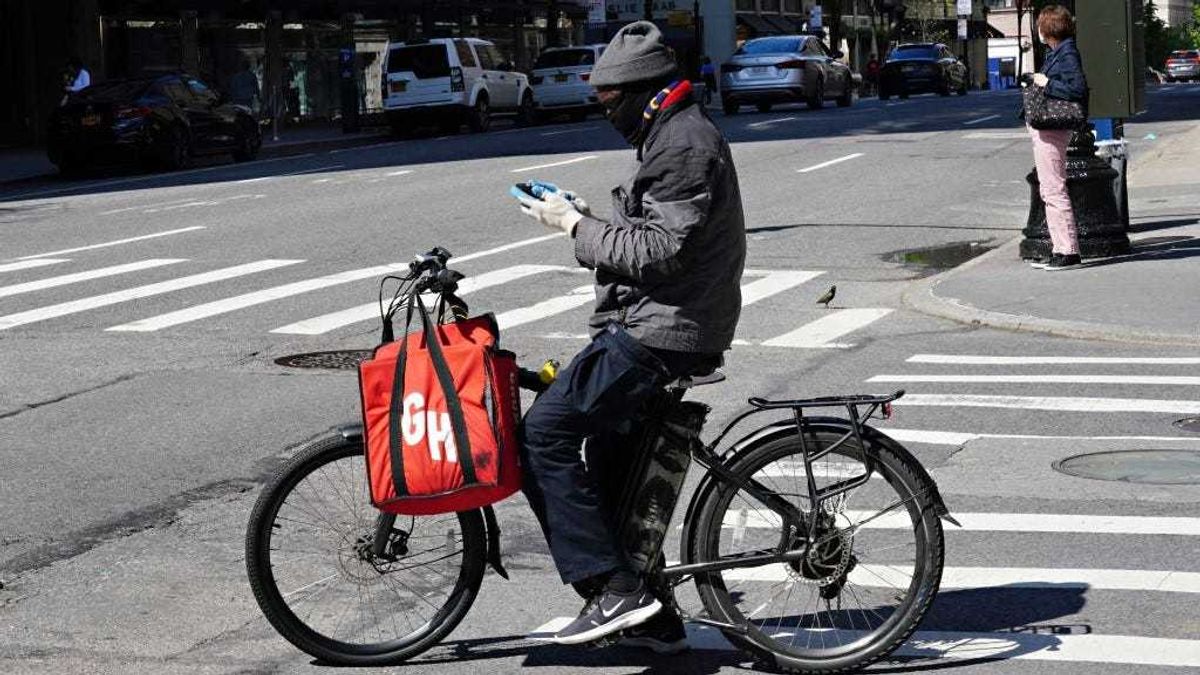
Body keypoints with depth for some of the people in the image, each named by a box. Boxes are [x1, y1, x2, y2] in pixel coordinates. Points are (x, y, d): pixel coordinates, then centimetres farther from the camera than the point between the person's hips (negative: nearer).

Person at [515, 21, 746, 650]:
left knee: (543, 434, -14)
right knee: (612, 461, 16)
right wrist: (585, 217, 9)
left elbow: (657, 251, -23)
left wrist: (575, 226, -14)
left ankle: (614, 589, -15)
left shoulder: (683, 144, -15)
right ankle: (651, 619, 21)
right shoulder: (678, 135, 19)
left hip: (657, 336, -11)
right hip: (656, 327, 11)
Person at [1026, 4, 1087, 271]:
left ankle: (1069, 252, -7)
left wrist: (1047, 83, -18)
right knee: (1049, 191, 14)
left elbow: (1078, 89, -23)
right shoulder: (1056, 53, 15)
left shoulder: (1067, 54, -14)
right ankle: (1060, 249, 19)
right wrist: (1039, 82, 10)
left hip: (1052, 130, -11)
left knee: (1055, 191, -9)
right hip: (1044, 128, 11)